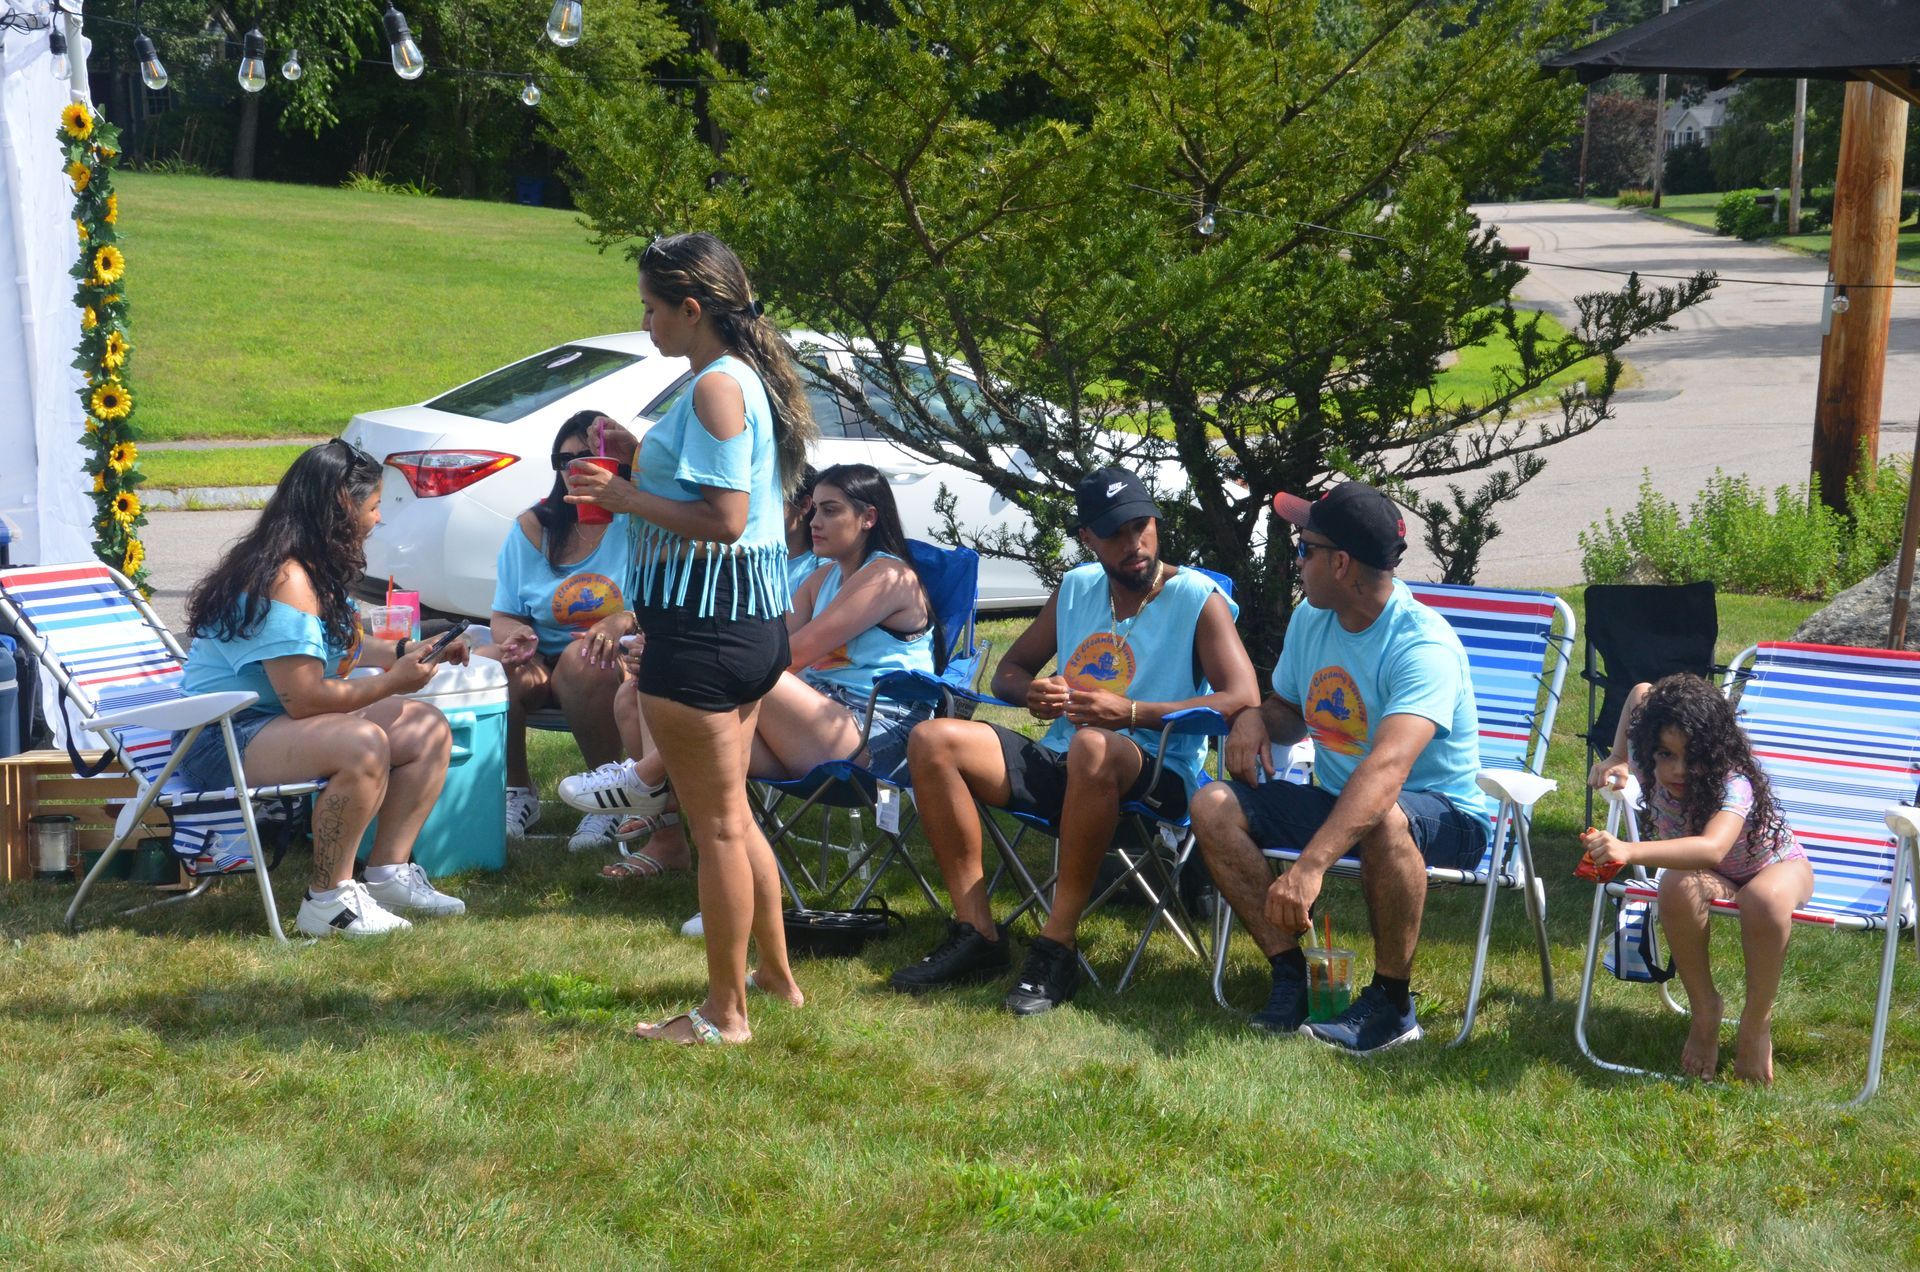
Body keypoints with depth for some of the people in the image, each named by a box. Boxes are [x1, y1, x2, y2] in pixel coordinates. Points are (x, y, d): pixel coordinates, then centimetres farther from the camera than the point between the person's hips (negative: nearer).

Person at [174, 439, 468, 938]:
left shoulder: (316, 570, 10)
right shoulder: (286, 579, -23)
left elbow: (333, 649, 26)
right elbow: (305, 698, -26)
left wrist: (405, 652, 14)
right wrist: (394, 681, -16)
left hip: (274, 721, 11)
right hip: (223, 736, -11)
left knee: (429, 729, 3)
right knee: (362, 744, -36)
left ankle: (388, 871, 3)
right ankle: (329, 901, -24)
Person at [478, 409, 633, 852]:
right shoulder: (533, 527, 10)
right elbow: (504, 615, 9)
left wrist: (621, 623, -32)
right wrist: (515, 635, -17)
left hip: (614, 658, -4)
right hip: (543, 659, 4)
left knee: (580, 663, -38)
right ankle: (516, 791, -8)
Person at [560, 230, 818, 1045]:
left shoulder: (716, 388, -17)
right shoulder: (750, 378, 13)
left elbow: (722, 520, -23)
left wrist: (625, 498, -13)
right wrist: (643, 460, 13)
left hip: (703, 625, -10)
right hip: (753, 618, 10)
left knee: (716, 825, 1)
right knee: (731, 815, 22)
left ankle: (724, 1014, 11)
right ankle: (776, 976, 33)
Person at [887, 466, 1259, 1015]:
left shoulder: (1198, 598, -3)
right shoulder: (1076, 589, 14)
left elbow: (1244, 698, -14)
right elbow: (1009, 670, 23)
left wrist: (1131, 712, -23)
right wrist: (1032, 693, -4)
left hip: (1153, 780, -6)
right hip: (1059, 766, 6)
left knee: (1094, 747, -41)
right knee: (933, 740, -13)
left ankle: (1056, 948, -32)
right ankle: (976, 934, -14)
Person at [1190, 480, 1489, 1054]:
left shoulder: (1423, 645, -26)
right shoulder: (1311, 619, 2)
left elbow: (1386, 769, -40)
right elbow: (1290, 710, 20)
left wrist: (1311, 865, -52)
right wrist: (1256, 718, -8)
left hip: (1442, 814, -7)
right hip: (1337, 800, 8)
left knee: (1382, 818, -42)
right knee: (1214, 806, -13)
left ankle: (1392, 1002, -22)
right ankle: (1292, 977, -11)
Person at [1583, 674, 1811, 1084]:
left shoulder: (1733, 784, -39)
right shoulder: (1652, 767, -23)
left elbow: (1712, 849, -61)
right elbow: (1641, 693, -3)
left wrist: (1630, 851, -72)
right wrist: (1616, 758, -12)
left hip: (1779, 866, -4)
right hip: (1713, 877, 4)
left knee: (1765, 901, -41)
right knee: (1678, 889, -34)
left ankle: (1757, 1023, -16)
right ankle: (1703, 1010, -13)